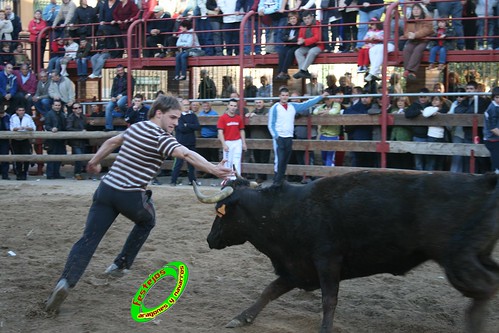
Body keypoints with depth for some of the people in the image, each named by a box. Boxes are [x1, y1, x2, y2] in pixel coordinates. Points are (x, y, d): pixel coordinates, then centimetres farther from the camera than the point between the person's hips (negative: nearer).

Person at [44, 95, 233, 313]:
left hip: (106, 189, 6)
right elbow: (186, 154, -25)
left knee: (88, 239, -1)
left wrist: (94, 162, 47)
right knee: (147, 221, 27)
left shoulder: (136, 127, 16)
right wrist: (213, 169, -34)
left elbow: (112, 142, 31)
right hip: (130, 196, -6)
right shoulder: (160, 137, -9)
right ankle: (121, 265, 30)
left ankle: (65, 282, -19)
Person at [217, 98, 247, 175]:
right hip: (227, 143, -2)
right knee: (228, 162, 3)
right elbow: (220, 132, -9)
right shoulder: (222, 118, -5)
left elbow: (242, 131, 12)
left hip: (237, 142, 2)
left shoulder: (239, 118, 6)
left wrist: (244, 143, 7)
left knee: (237, 162, -1)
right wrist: (224, 144, -16)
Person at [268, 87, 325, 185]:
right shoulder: (275, 108, -3)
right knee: (279, 160, -11)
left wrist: (321, 97, 13)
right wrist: (276, 136, -13)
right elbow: (271, 124, -4)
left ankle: (281, 180, 15)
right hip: (279, 137, -5)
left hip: (289, 138, 5)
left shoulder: (293, 106, 10)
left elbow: (306, 104, 13)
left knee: (285, 161, 7)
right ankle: (277, 181, -8)